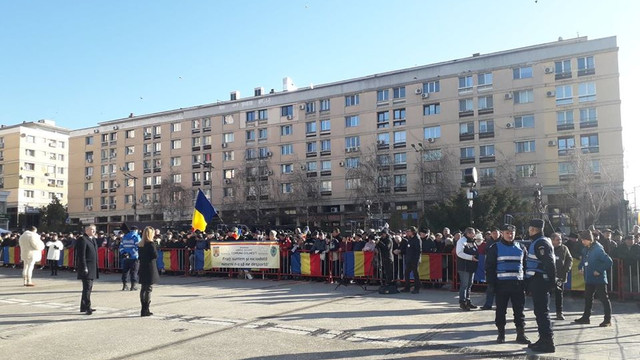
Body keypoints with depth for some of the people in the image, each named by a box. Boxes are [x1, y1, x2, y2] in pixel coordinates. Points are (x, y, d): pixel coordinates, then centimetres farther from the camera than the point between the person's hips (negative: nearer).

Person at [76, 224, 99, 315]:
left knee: (89, 288, 15)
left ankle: (84, 307, 24)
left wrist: (96, 268, 18)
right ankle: (87, 307, -6)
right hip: (86, 268, -10)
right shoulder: (82, 239, -12)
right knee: (87, 288, -8)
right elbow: (81, 255, -18)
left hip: (92, 268, 10)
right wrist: (84, 267, -22)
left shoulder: (93, 239, 16)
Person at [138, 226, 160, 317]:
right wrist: (154, 248, 2)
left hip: (142, 268, 7)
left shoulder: (140, 244, 9)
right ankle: (145, 310, -4)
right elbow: (155, 255, -14)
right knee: (149, 289, -3)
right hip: (150, 269, -7)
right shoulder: (151, 243, -12)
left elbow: (139, 256, 12)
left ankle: (143, 309, 14)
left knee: (143, 289, 10)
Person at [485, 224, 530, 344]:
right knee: (501, 310, 5)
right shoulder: (495, 248, 1)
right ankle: (501, 334, 16)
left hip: (518, 284, 2)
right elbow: (489, 267, -1)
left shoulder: (521, 248, 10)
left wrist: (526, 283, 5)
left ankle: (520, 335, 15)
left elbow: (525, 266, 13)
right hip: (501, 284, -2)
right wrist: (492, 283, -9)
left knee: (519, 311, 6)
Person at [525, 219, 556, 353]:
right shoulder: (537, 242, 17)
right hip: (537, 281, 11)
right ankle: (544, 339, 24)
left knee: (541, 312, -7)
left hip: (539, 282, -11)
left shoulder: (541, 243, -16)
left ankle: (548, 342, -4)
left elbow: (549, 263, -23)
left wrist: (551, 281, -21)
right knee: (540, 311, 16)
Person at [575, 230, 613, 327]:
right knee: (588, 298, 15)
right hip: (589, 279, 9)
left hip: (599, 279, -9)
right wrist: (581, 267, 11)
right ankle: (586, 317, 26)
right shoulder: (586, 249, 7)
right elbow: (583, 260, 26)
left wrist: (599, 270, -21)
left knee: (604, 298, 1)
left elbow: (609, 262, -24)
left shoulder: (598, 249, -19)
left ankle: (607, 320, 8)